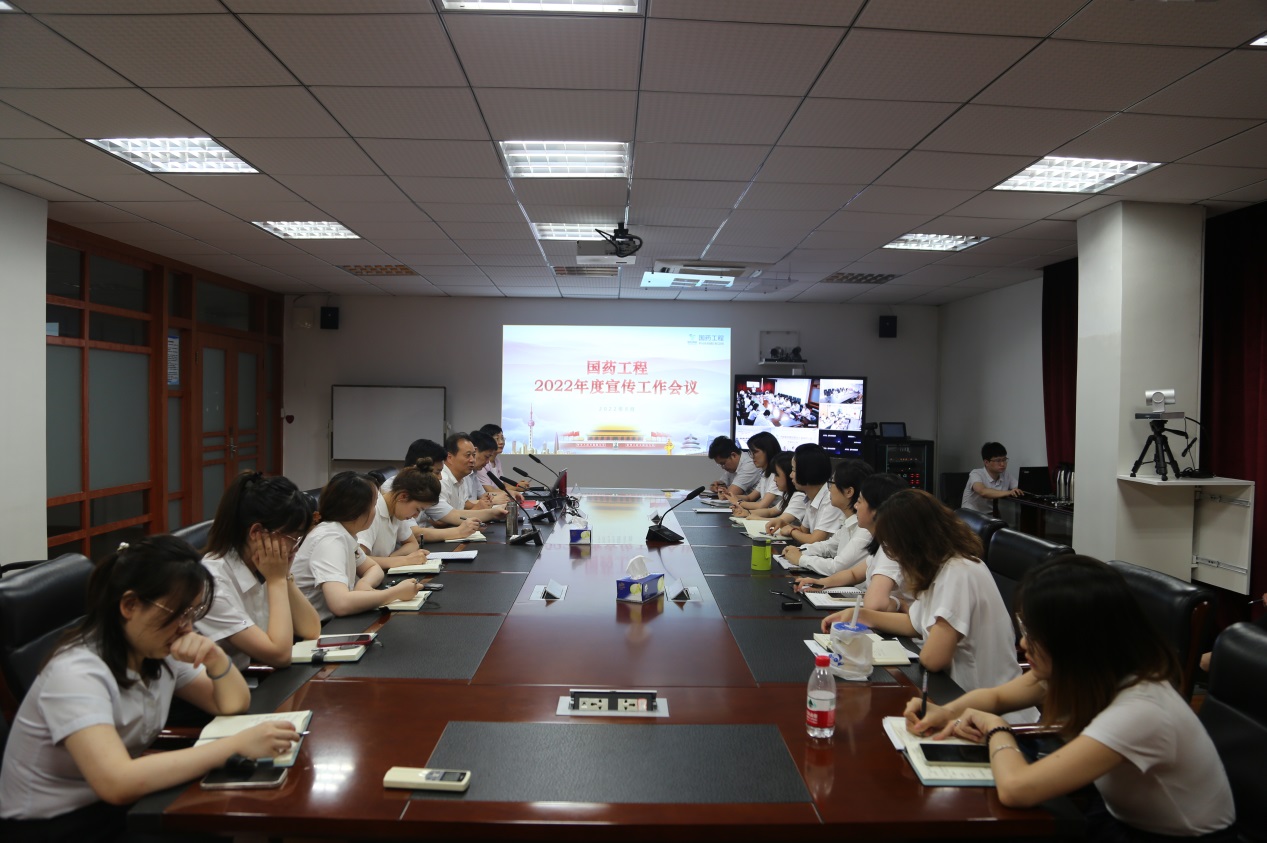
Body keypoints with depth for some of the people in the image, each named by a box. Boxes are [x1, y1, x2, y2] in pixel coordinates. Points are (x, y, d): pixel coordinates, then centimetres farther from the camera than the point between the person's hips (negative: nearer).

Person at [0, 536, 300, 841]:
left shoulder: (158, 650, -1)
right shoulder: (76, 673, -24)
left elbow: (234, 704, 4)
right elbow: (117, 783, -36)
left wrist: (215, 658, -16)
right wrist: (237, 745, -37)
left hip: (118, 809, 7)